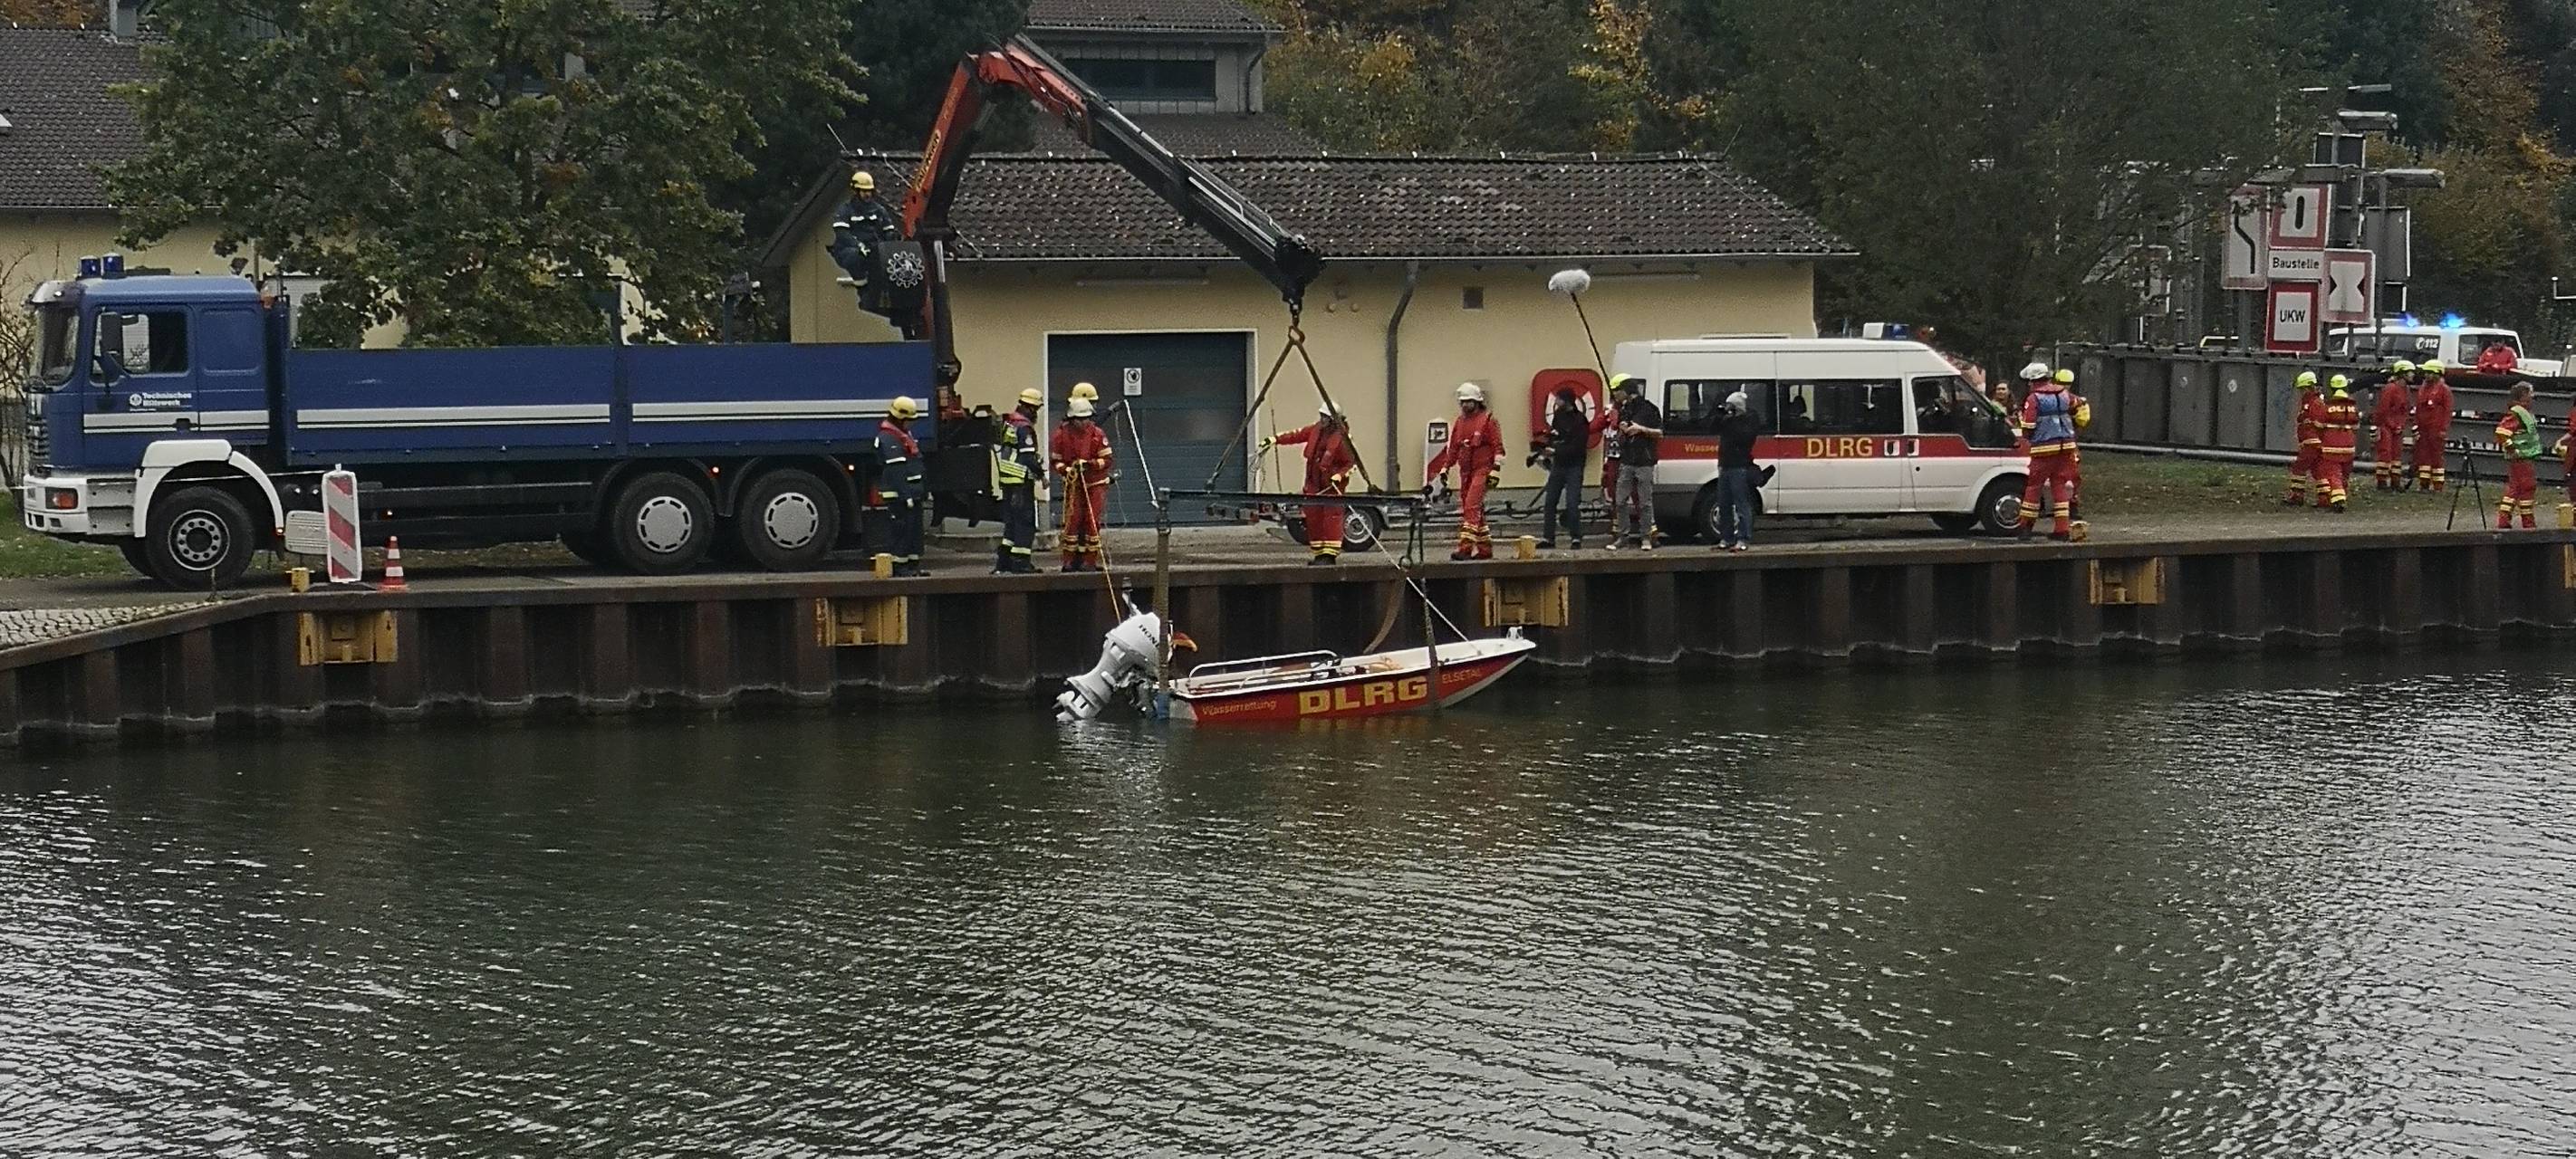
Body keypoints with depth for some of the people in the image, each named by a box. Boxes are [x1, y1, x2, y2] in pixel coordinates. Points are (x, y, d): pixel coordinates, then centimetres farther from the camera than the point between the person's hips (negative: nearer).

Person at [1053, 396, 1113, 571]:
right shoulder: (1062, 434, -3)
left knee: (1092, 521, -2)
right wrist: (1068, 471, -18)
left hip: (1095, 483, 0)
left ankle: (1090, 561, 6)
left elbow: (1106, 460, -6)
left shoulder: (1098, 434, -5)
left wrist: (1089, 464, -22)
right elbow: (1056, 461, 2)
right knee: (1072, 519, -8)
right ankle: (1070, 561, -2)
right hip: (1074, 483, 0)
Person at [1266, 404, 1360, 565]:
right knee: (1314, 518, 6)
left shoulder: (1342, 437, -11)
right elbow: (1297, 435, 14)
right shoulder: (1315, 430, 8)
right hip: (1314, 483, 7)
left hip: (1332, 485, -7)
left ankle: (1330, 555, -9)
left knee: (1331, 518, -10)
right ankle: (1319, 554, 12)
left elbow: (1351, 462, -9)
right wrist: (1275, 440, 7)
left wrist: (1340, 475, -21)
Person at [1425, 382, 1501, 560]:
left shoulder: (1487, 420, -4)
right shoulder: (1459, 422, 15)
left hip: (1481, 471, -7)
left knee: (1472, 507, -18)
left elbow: (1497, 446, -7)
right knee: (1476, 511, 10)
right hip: (1465, 472, 7)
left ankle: (1466, 547, -24)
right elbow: (1452, 448, 22)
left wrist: (1495, 470, -13)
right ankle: (1485, 549, 17)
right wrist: (1445, 468, 16)